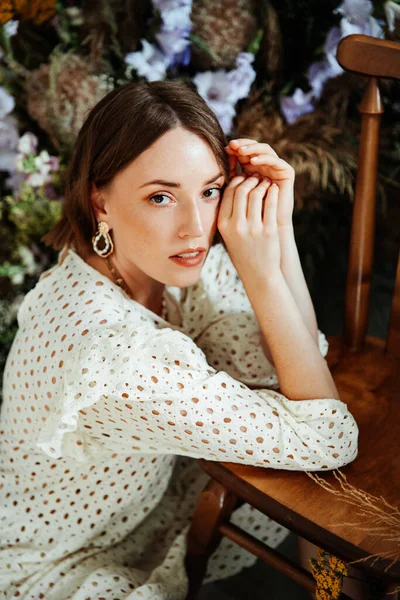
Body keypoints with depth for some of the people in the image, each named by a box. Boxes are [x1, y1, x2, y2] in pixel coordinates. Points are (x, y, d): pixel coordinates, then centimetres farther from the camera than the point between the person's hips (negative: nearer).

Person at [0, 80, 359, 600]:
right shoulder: (111, 348, -37)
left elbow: (288, 368, -13)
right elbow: (329, 439, -29)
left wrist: (279, 230, -23)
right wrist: (261, 275, -34)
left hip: (150, 511, 7)